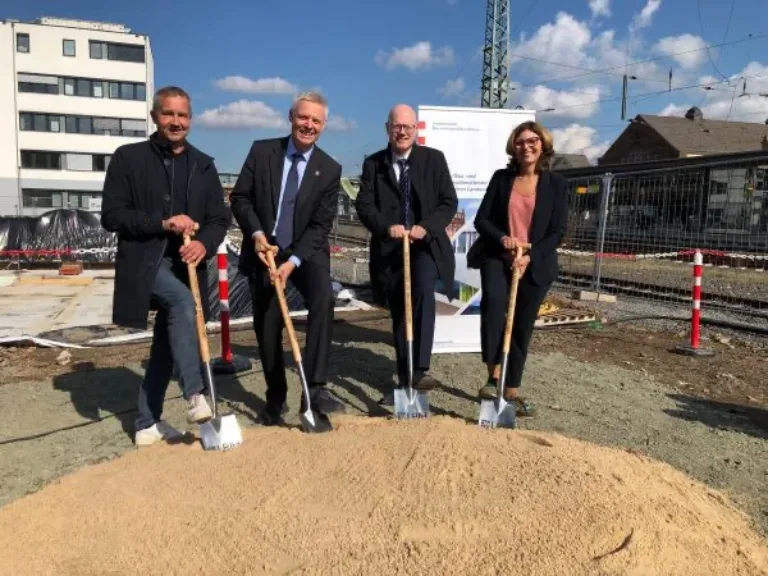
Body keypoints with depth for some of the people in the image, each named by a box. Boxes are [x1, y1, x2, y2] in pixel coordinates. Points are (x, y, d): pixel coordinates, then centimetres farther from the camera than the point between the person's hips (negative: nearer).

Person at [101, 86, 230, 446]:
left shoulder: (203, 165, 10)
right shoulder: (128, 158, 0)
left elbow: (220, 218, 7)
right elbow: (111, 216, -6)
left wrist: (205, 244, -15)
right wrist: (162, 223, -19)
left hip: (184, 266, 4)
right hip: (143, 263, -4)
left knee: (166, 345, 9)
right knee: (182, 301, -33)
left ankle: (148, 422, 24)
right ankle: (195, 395, -26)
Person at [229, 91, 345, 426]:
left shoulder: (330, 169, -6)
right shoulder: (262, 151, -3)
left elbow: (321, 226, -10)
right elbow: (240, 197, -2)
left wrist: (292, 261, -21)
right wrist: (256, 234, -18)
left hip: (306, 252, -1)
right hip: (263, 250, 1)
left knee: (324, 299, -29)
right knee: (267, 325, 6)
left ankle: (315, 388, -24)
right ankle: (276, 397, 26)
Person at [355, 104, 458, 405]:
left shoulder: (434, 158, 3)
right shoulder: (373, 163, 5)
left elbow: (449, 202, -2)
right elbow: (364, 205, -3)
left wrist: (426, 227, -19)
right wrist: (387, 227, -22)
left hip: (426, 245, -2)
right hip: (389, 250, 2)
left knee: (423, 290, -30)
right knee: (399, 315, 8)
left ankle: (420, 370, -27)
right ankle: (404, 380, 21)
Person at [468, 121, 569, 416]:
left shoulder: (556, 184, 2)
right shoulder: (501, 177, 4)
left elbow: (558, 230, -2)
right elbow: (481, 219, 2)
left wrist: (529, 257, -15)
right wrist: (502, 238, -17)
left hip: (535, 265, 1)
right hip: (497, 257, 0)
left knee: (522, 328, 6)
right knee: (494, 300, -30)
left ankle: (511, 389, 21)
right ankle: (494, 374, -20)